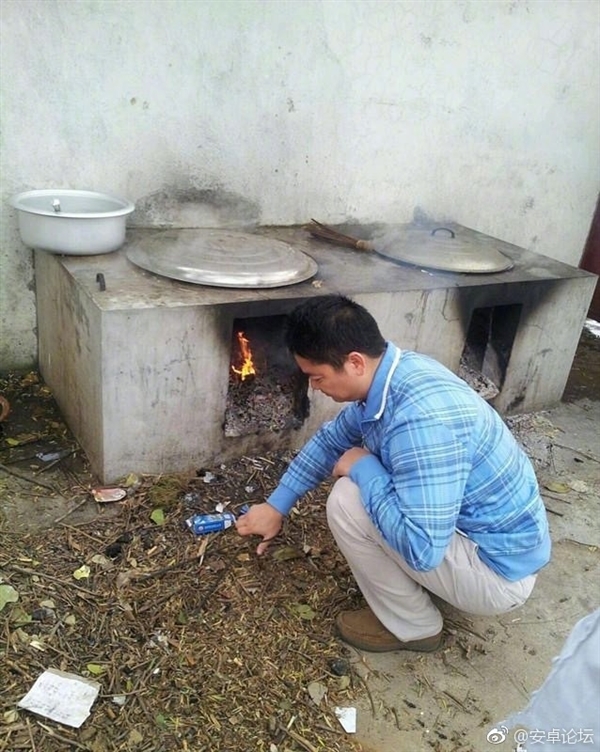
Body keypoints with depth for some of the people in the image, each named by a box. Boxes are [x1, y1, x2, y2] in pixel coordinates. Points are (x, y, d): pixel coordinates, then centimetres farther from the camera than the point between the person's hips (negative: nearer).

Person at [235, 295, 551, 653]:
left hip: (499, 570, -9)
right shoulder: (389, 374, -5)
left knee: (347, 502, -17)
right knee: (361, 480, 13)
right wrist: (277, 506, 16)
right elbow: (331, 439, 11)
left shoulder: (421, 417, -34)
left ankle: (412, 626, 4)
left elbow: (421, 548, -36)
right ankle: (415, 585, 19)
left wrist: (363, 469, -22)